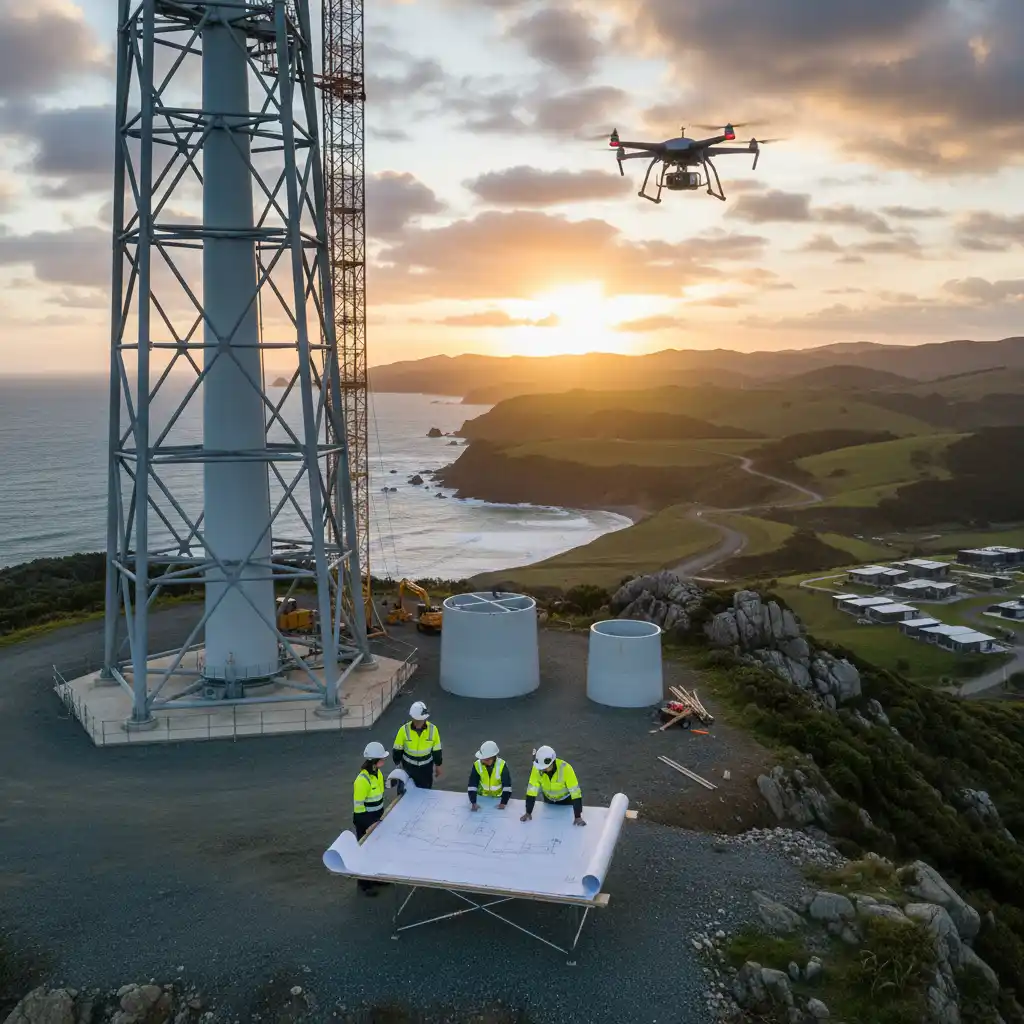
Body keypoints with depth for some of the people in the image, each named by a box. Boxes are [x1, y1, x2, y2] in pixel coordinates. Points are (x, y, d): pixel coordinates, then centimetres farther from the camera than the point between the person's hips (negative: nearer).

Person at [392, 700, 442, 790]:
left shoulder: (432, 729, -17)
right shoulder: (404, 730, -19)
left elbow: (436, 749, -4)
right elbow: (397, 749, -6)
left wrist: (438, 766, 4)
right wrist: (398, 765, 1)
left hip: (426, 767, 1)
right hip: (408, 766, -1)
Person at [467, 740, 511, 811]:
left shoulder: (502, 765, -25)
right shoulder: (477, 765, -21)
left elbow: (507, 785, -26)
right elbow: (472, 785, -24)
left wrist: (503, 803, -35)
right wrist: (473, 802, -34)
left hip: (499, 797, -1)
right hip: (482, 797, 1)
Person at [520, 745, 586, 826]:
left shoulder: (565, 768, -41)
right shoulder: (537, 768, -32)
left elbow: (575, 792, -39)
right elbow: (532, 790, -26)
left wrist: (578, 817, -42)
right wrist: (528, 812, -29)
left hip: (565, 799, -3)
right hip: (548, 798, 3)